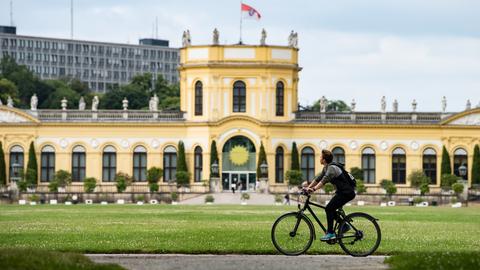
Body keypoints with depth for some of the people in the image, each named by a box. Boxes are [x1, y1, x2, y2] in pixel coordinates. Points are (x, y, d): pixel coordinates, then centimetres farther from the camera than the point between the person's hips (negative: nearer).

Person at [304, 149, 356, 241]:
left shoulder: (332, 168, -18)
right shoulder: (326, 168, 12)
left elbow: (324, 180, -30)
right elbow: (318, 178, 15)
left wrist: (314, 189, -37)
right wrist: (308, 188, 7)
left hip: (347, 192, -10)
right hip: (342, 191, 10)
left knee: (329, 209, -14)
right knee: (331, 209, 13)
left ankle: (330, 233, -13)